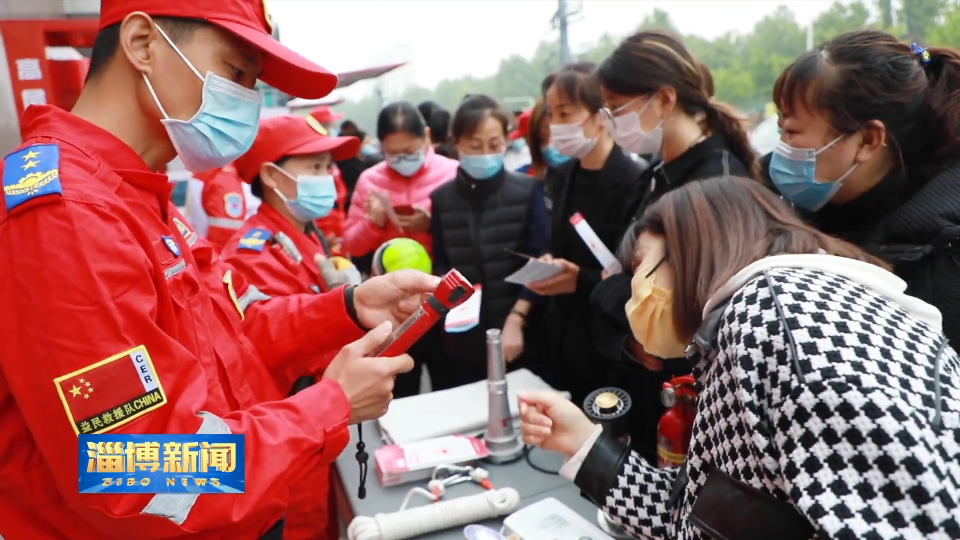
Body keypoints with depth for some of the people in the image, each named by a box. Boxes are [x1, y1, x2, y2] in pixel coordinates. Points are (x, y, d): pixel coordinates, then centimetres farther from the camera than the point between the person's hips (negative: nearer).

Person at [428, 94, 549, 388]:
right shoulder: (442, 198, 3)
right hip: (461, 339, 2)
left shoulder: (526, 191, -2)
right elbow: (440, 265, 6)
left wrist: (516, 319, -11)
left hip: (517, 333, -1)